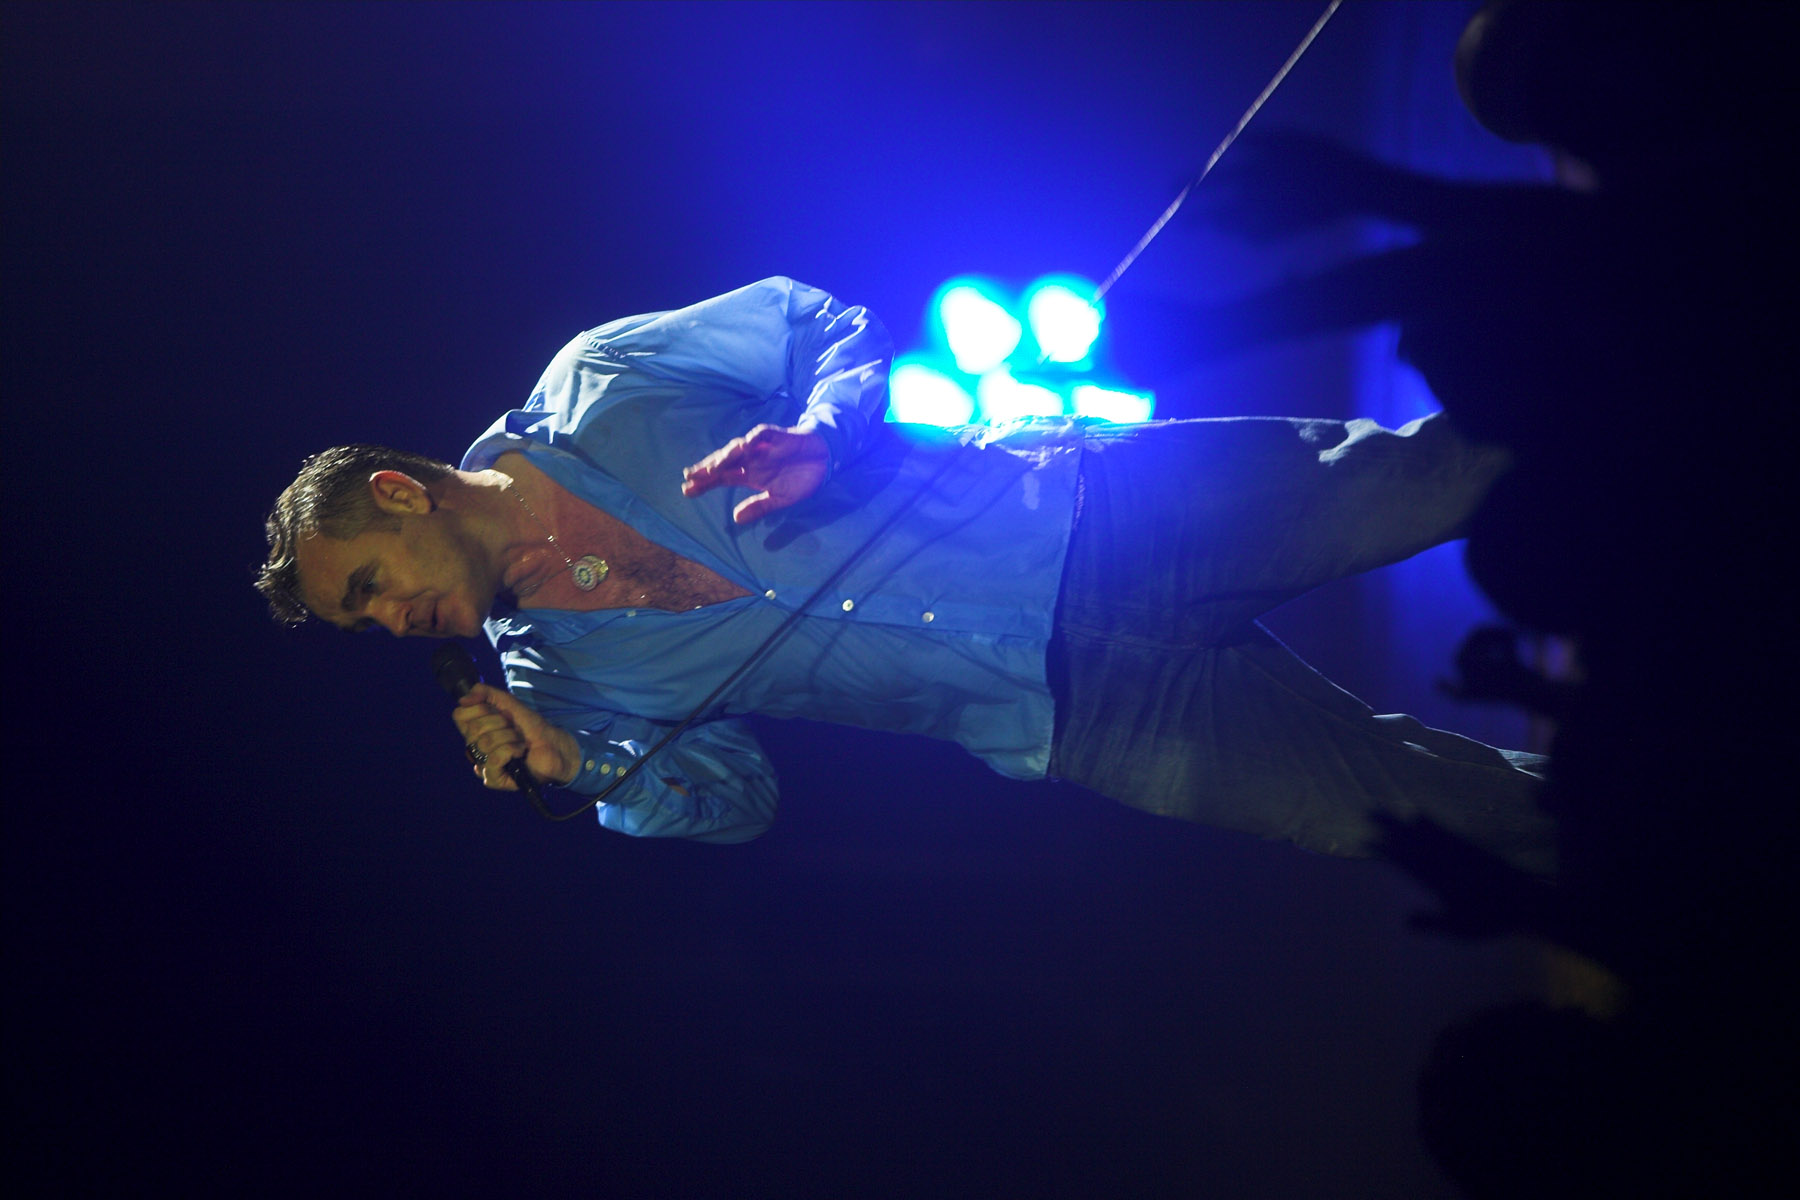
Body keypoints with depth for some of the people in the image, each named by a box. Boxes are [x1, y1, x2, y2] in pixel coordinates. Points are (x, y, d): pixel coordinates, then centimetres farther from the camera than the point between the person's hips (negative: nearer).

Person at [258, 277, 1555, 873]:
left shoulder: (599, 386, -2)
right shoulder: (556, 677, 5)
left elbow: (831, 326, 3)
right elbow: (730, 799, 7)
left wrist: (822, 431, -20)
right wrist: (588, 773, -13)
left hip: (1076, 519, 0)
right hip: (1068, 717, 0)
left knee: (1408, 484, -9)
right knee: (1389, 806, -13)